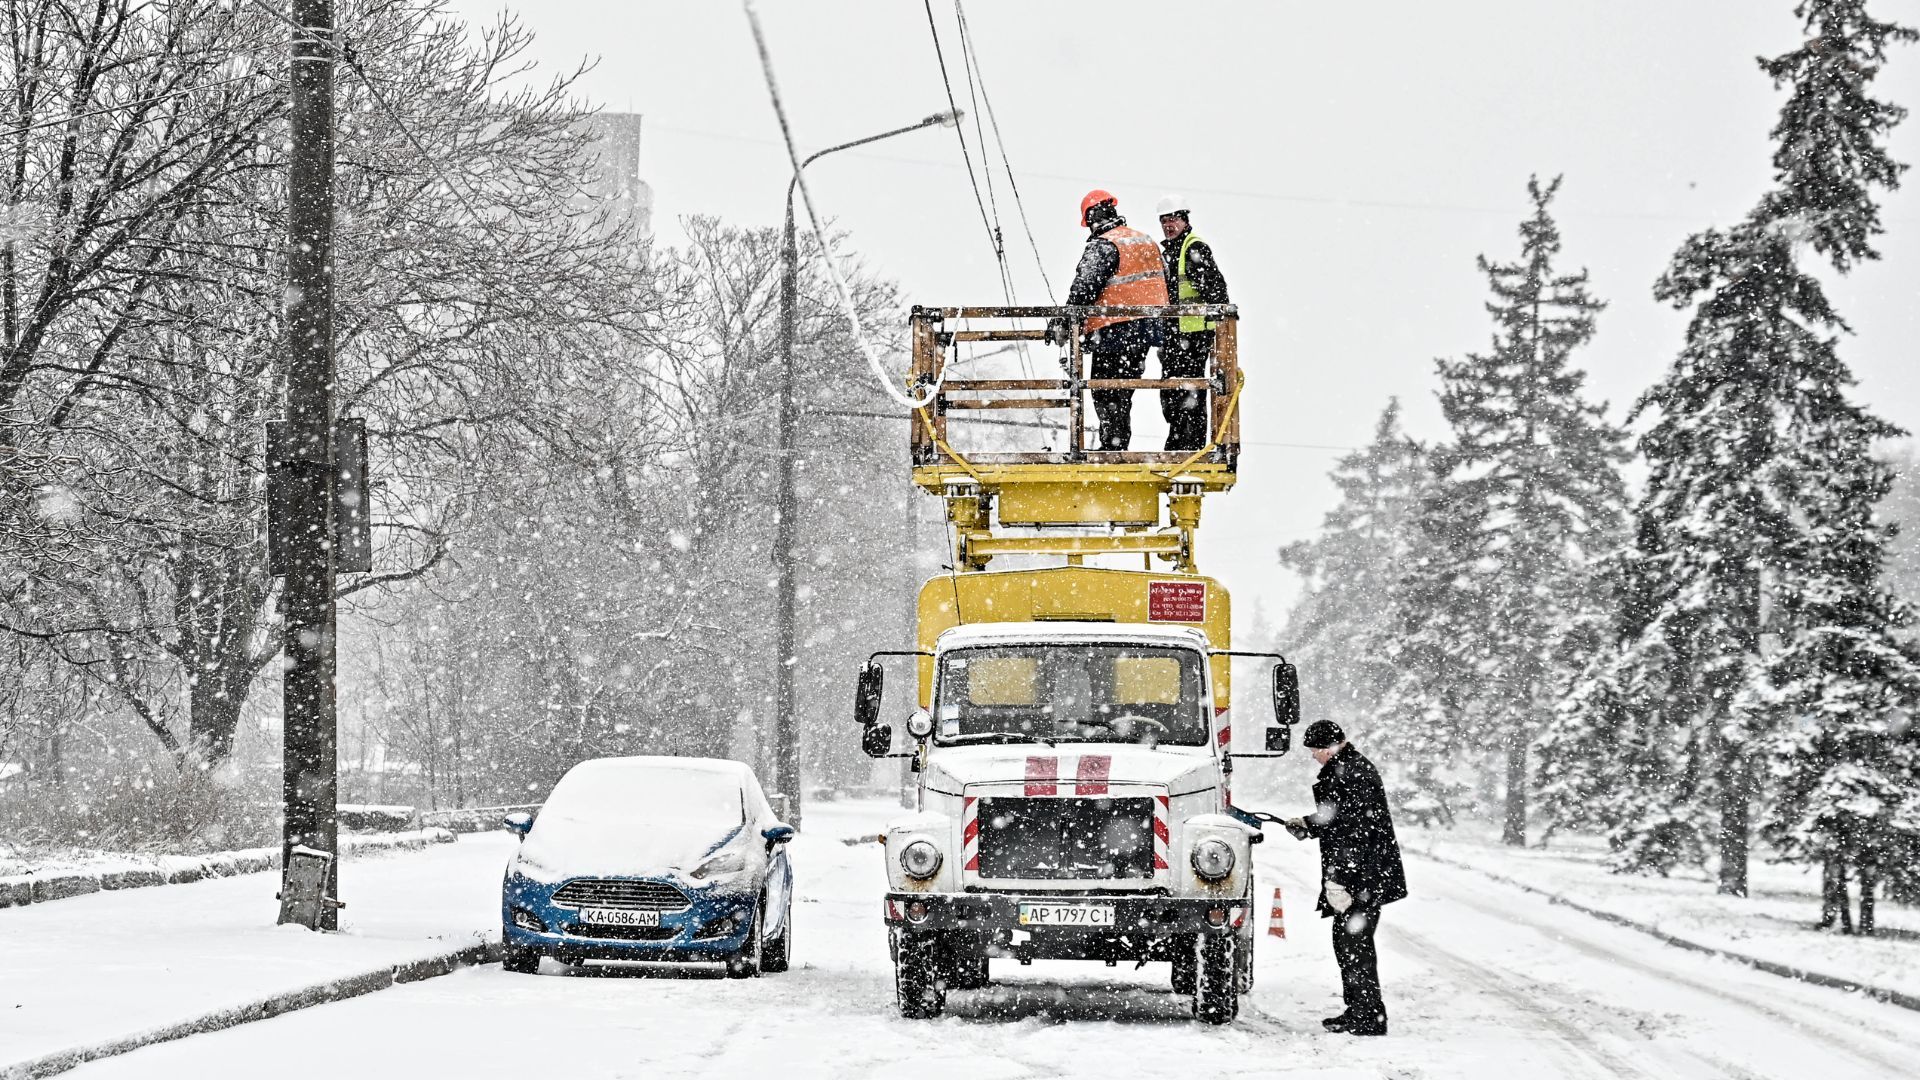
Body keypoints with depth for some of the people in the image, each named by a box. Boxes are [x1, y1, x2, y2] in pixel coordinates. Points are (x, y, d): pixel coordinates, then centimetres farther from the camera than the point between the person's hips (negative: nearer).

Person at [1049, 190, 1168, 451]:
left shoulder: (1102, 246, -13)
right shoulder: (1146, 241, 13)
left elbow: (1083, 289, -21)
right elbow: (1162, 282, 20)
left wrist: (1062, 323, -18)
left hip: (1115, 332, -8)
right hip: (1147, 330, 8)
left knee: (1105, 395, -1)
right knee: (1123, 395, 16)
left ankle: (1112, 445, -6)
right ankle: (1121, 444, 19)